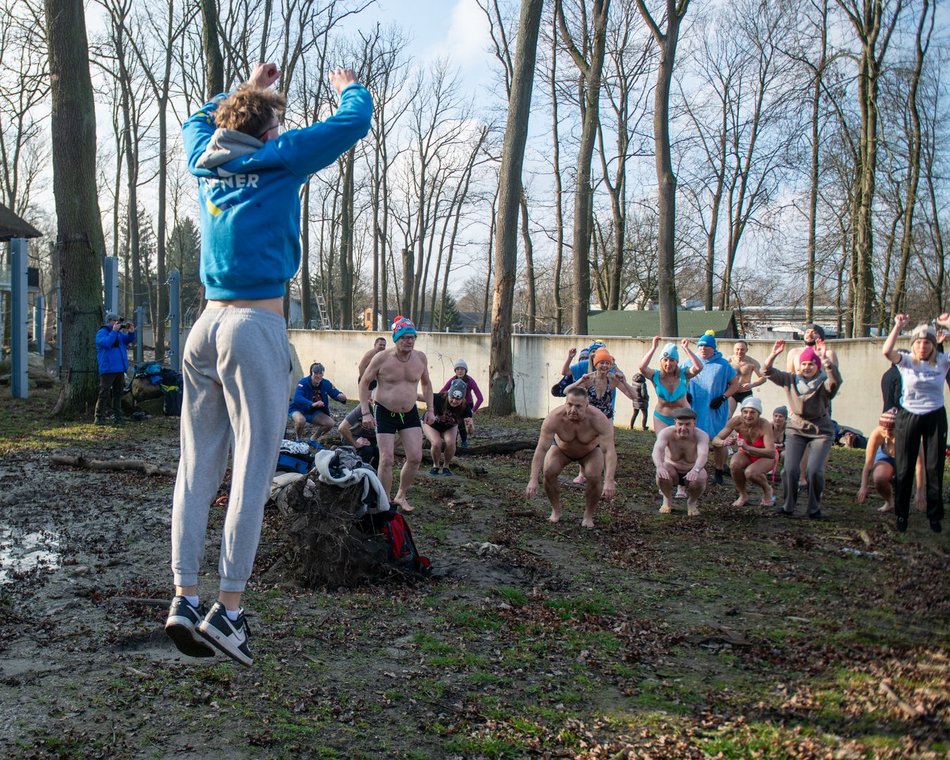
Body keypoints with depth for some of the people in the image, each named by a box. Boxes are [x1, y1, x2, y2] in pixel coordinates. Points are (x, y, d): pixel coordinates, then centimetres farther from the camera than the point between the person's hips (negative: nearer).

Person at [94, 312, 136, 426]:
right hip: (107, 369, -8)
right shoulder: (101, 332, -6)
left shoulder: (119, 333, 16)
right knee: (104, 393, -8)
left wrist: (131, 332, 0)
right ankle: (99, 417, -5)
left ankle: (117, 416, 18)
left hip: (119, 369, 8)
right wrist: (114, 331, -20)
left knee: (118, 393, 11)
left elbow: (129, 340, 19)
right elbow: (106, 343, -23)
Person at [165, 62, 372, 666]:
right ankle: (229, 607, -7)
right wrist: (350, 87, 25)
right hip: (256, 327, -7)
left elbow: (199, 120, 39)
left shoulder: (205, 160, 15)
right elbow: (355, 120, 4)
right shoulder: (280, 160, -1)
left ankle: (185, 595, 4)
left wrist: (249, 91, 49)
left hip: (207, 324, 7)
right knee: (252, 467, -6)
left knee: (198, 463, 6)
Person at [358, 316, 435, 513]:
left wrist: (430, 409, 8)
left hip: (410, 413, 4)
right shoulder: (382, 358, -14)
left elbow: (426, 383, 15)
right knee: (387, 460, -6)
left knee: (415, 457, -3)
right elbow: (364, 383, -5)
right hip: (385, 414, -4)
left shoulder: (420, 358, -2)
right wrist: (365, 413, -12)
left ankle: (401, 496, 18)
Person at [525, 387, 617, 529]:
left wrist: (609, 481, -55)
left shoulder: (599, 419, -39)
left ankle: (588, 515, -1)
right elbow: (541, 449, -37)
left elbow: (609, 451, -43)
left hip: (591, 450, -1)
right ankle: (556, 511, 2)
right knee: (549, 472, -23)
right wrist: (533, 480, -44)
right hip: (561, 448, 1)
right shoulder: (554, 418, -38)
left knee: (595, 476, -25)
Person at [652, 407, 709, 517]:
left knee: (699, 479, -33)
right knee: (662, 473, -33)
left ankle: (692, 502, 2)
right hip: (673, 469, 0)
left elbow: (703, 455, -45)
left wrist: (695, 470, -66)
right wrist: (660, 466, -63)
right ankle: (667, 500, -1)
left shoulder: (701, 435, -26)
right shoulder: (667, 433, -24)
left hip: (692, 471, 0)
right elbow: (657, 449, -41)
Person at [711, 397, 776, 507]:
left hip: (765, 458, -3)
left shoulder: (765, 425, -30)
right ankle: (743, 495, -3)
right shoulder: (736, 422, -22)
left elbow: (771, 453, -38)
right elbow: (715, 440, -20)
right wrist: (725, 443, -44)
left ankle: (767, 490, 3)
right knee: (734, 464, -31)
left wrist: (747, 447, -50)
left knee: (750, 473, -33)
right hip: (746, 455, 3)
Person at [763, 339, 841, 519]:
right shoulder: (791, 380, -2)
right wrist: (773, 355, -26)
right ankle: (789, 506, 12)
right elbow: (768, 372, -9)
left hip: (821, 431, -2)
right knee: (790, 470, -9)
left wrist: (824, 358, -44)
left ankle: (814, 509, 8)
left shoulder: (824, 383, -12)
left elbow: (836, 379, -34)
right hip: (795, 430, 3)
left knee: (814, 471, -14)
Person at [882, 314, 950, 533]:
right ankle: (901, 514, 17)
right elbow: (887, 351, -22)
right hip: (908, 417, 0)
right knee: (904, 469, 6)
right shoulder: (906, 361, -4)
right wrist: (898, 326, -23)